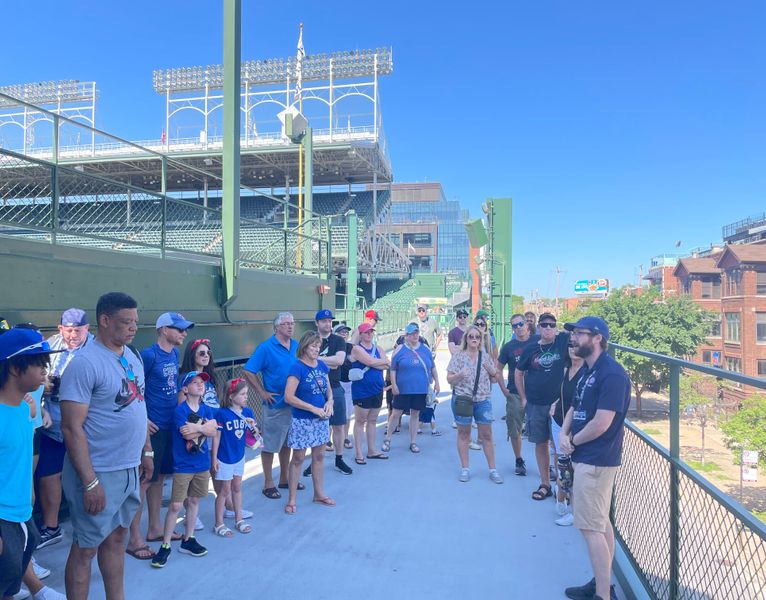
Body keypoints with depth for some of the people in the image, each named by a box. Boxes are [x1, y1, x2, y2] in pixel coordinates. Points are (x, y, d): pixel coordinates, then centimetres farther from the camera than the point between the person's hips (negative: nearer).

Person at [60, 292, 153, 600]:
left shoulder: (133, 357, 6)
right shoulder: (85, 363, -18)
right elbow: (72, 427, -19)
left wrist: (146, 451, 15)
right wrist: (90, 482, -19)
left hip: (130, 468, 7)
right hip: (100, 473, -7)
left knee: (117, 537, 20)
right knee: (85, 548, 8)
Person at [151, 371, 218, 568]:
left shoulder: (207, 409, 6)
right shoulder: (180, 410, -11)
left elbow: (213, 431, -6)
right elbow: (187, 434, -20)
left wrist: (197, 427, -19)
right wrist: (205, 425, -11)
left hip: (202, 464, 5)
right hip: (183, 465, -5)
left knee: (194, 501, 13)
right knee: (175, 505, -3)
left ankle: (188, 540, 26)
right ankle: (165, 546, 9)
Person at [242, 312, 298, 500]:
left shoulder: (296, 346, 5)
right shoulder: (266, 348, -12)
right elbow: (248, 372, -12)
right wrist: (263, 393, -13)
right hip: (275, 405, -6)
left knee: (287, 443, 17)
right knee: (270, 445, 5)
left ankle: (284, 478, 31)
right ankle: (268, 484, 18)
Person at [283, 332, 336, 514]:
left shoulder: (322, 365, 4)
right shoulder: (297, 367, -16)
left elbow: (328, 389, 15)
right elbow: (288, 397, -22)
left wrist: (330, 401, -8)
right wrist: (314, 409, -21)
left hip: (321, 419, 6)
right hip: (302, 420, -6)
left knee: (319, 456, 15)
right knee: (298, 458, 4)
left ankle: (319, 494, 30)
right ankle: (292, 499, 17)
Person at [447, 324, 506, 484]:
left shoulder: (486, 357, 7)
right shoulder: (458, 357, -1)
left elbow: (495, 378, 12)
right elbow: (449, 379, -3)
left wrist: (491, 370, -8)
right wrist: (459, 375, -22)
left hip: (483, 400, 2)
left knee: (486, 435, 5)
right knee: (464, 434, 7)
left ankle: (492, 469, 15)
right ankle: (464, 469, 18)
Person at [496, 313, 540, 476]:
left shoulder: (539, 341, -2)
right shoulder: (508, 347, 2)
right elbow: (499, 368, 10)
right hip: (515, 394, 1)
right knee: (515, 431, 7)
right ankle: (519, 461, 25)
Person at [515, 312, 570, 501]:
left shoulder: (563, 342, -5)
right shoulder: (530, 349, 2)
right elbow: (518, 373, 12)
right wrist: (523, 398, 8)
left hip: (558, 403, -2)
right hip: (535, 405, 2)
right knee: (541, 444, 11)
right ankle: (545, 484, 24)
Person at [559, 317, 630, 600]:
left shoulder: (612, 374, -20)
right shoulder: (587, 371, 11)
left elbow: (601, 423, -24)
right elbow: (574, 409, 16)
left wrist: (573, 442, -10)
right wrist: (563, 434, -2)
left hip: (596, 460, -10)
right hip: (586, 458, 10)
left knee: (590, 527, -3)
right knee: (601, 523, 19)